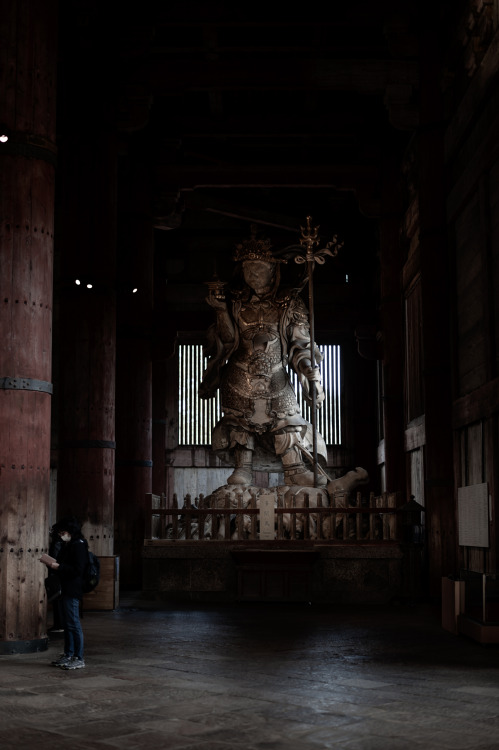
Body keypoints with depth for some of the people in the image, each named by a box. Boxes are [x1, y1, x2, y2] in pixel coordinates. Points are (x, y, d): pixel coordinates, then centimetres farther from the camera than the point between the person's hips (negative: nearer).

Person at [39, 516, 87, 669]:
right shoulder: (67, 545, 15)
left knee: (73, 624, -7)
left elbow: (77, 570, -21)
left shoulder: (79, 545, -14)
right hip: (65, 589, 10)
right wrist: (53, 562, 5)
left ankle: (79, 658, -2)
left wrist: (58, 566, -20)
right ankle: (68, 655, 25)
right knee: (67, 624, 16)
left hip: (73, 590, -10)